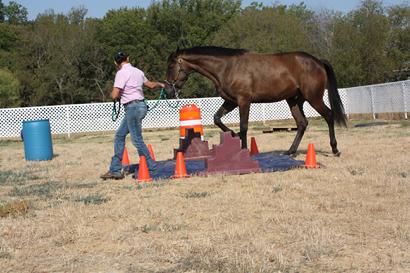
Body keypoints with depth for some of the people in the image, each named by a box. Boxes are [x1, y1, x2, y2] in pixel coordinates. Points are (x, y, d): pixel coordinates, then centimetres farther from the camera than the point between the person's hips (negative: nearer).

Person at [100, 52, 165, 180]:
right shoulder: (137, 71, 12)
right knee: (119, 136, 12)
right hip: (140, 105, 9)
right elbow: (151, 85, 27)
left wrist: (113, 93, 7)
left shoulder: (121, 73, -13)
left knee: (137, 139, -5)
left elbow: (114, 95, -18)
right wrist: (160, 84, 49)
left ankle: (151, 168, 0)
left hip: (133, 107, -9)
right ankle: (115, 170, 13)